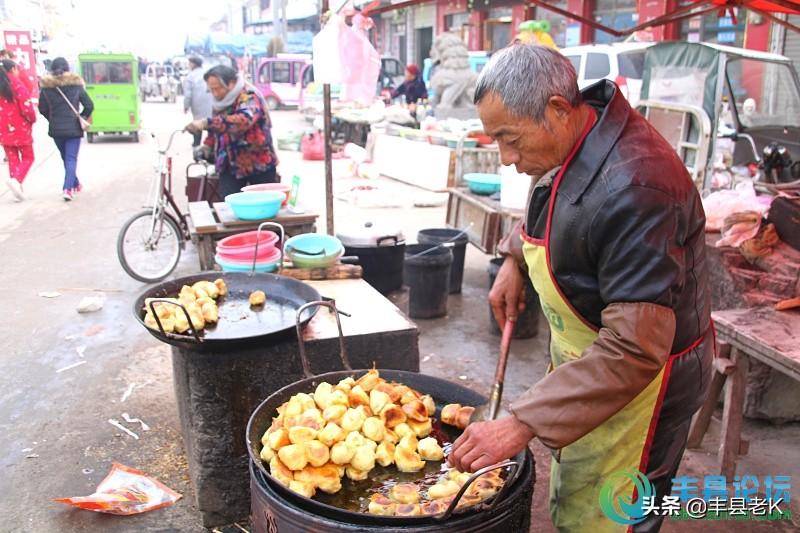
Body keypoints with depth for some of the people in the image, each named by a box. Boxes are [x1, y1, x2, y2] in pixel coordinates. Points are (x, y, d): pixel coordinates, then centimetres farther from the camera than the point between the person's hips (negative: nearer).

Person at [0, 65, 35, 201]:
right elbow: (26, 104, -18)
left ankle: (17, 191, 12)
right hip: (20, 128, -4)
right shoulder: (14, 83, -12)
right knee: (27, 158, 9)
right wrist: (32, 119, 1)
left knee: (12, 160, 14)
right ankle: (16, 179, -17)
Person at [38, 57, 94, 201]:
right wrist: (82, 119, 10)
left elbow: (42, 109, 0)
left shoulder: (46, 87, -2)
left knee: (65, 158, 19)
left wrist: (53, 119, 17)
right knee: (71, 158, -2)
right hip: (73, 129, -2)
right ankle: (68, 188, -17)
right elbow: (89, 105, -5)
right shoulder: (76, 85, -5)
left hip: (56, 130, 2)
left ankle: (75, 184, 32)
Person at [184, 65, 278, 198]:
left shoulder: (249, 95, -16)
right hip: (231, 166, 6)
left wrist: (206, 123, -42)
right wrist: (208, 145, 6)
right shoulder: (220, 102, 7)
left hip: (258, 164, -5)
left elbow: (244, 119, -37)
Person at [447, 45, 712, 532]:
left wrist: (522, 424, -38)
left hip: (639, 382, -9)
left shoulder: (634, 188, -34)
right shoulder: (571, 145, -4)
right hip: (587, 363, 9)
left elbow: (633, 349, -36)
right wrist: (515, 259, 0)